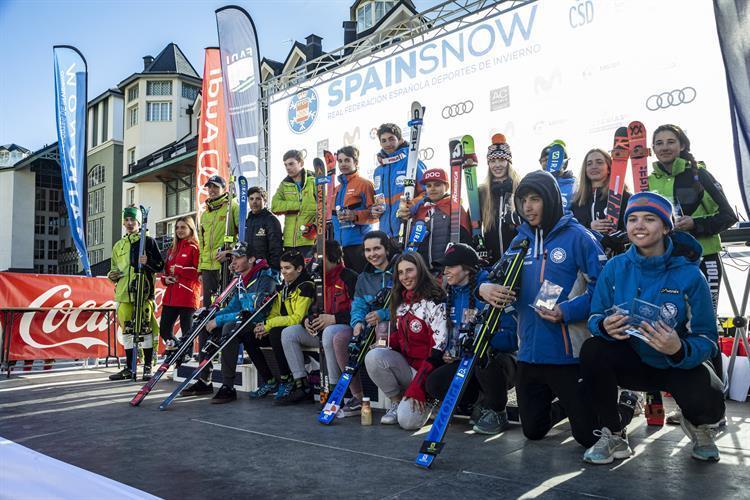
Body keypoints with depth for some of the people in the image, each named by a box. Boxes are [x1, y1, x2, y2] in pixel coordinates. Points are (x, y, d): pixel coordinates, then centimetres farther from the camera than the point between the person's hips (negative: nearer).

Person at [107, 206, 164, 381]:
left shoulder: (148, 241, 5)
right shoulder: (118, 246, 20)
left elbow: (160, 265, 2)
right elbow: (114, 268, 27)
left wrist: (148, 262, -16)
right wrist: (112, 275, 6)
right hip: (124, 293, 5)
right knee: (126, 330, 8)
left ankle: (147, 367, 2)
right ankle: (128, 368, 16)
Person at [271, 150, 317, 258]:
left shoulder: (313, 182, 3)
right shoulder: (284, 185, 15)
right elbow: (275, 206, -1)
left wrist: (316, 225, -19)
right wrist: (299, 205, -10)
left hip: (309, 239, -4)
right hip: (289, 240, 4)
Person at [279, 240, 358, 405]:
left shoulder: (349, 277, -11)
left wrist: (333, 319, -25)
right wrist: (307, 320, -3)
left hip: (346, 327, -8)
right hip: (320, 328, 8)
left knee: (330, 332, -40)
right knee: (288, 333, -6)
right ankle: (302, 386, -6)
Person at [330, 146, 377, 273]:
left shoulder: (364, 184, -2)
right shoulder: (338, 188, 21)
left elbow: (374, 213, -8)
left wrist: (356, 216, -22)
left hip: (359, 243, -7)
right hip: (340, 244, 7)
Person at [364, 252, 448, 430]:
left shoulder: (434, 300, -13)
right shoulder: (400, 300, 10)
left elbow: (439, 345, -19)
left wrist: (417, 385, -23)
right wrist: (383, 350, -7)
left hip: (427, 370, -6)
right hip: (405, 365, 6)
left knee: (407, 420, -24)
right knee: (373, 356, -24)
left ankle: (430, 398, 9)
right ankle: (397, 402, -3)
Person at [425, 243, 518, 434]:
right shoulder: (453, 295, 7)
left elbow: (511, 337, -23)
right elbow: (451, 332, 20)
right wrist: (448, 352, 0)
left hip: (499, 360, -6)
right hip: (467, 362, 6)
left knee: (486, 363, -40)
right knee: (435, 383, -17)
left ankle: (498, 414, -9)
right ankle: (481, 404, 9)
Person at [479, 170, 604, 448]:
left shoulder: (577, 237, -9)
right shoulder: (520, 241, 9)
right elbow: (504, 283, 11)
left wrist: (566, 311, -26)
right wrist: (485, 288, -13)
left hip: (569, 354, -5)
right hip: (530, 352, 6)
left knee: (588, 435, 4)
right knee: (532, 430, 17)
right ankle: (564, 405, 46)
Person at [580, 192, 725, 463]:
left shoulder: (689, 275, -17)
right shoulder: (615, 267, -10)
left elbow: (707, 339, -17)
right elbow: (595, 317, -6)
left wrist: (679, 349, -39)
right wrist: (605, 326, -31)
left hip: (681, 366, -2)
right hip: (634, 362, 2)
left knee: (706, 404, -32)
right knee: (592, 349, -27)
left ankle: (698, 425, 12)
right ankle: (613, 436, -6)